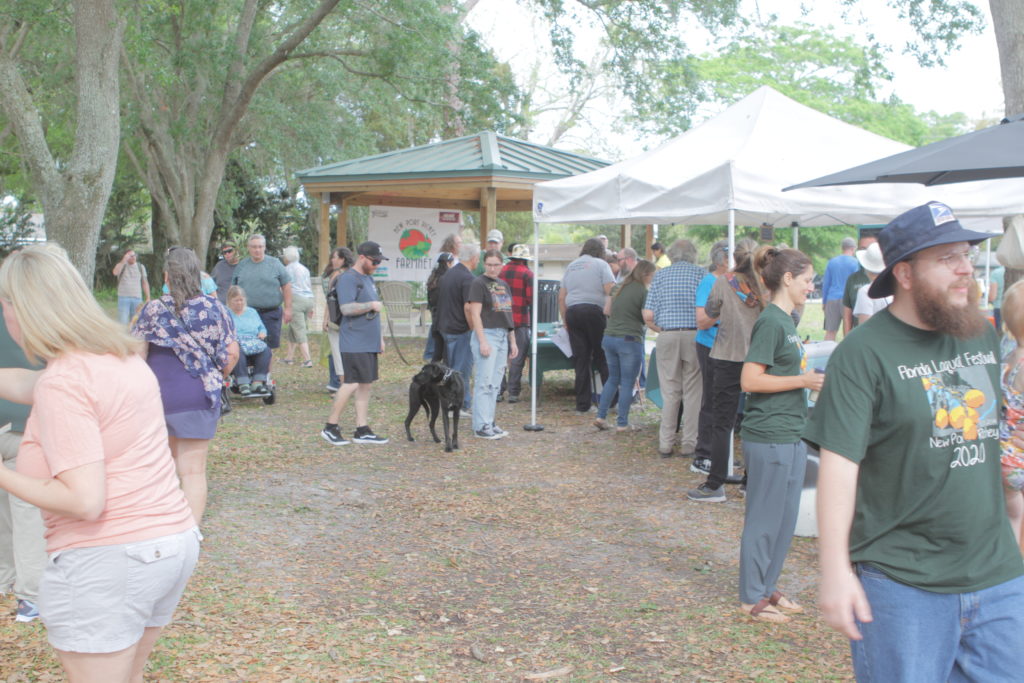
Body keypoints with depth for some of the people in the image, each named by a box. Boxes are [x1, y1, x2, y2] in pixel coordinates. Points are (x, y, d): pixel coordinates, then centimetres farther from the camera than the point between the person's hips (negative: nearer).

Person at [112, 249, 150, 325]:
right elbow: (115, 272, -20)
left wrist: (148, 298, 6)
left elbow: (145, 283, 12)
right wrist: (124, 261, -23)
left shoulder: (141, 267, 10)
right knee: (122, 322, -9)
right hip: (123, 298, -2)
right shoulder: (121, 265, 4)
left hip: (137, 298, 2)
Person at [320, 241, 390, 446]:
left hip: (369, 343, 9)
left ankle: (362, 430, 13)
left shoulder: (369, 278, 19)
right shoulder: (348, 278, -12)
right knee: (352, 383, -10)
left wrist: (380, 337, 22)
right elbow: (347, 308, -24)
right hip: (354, 343, -9)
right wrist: (372, 305, -15)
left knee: (366, 385, 9)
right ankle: (330, 427, 0)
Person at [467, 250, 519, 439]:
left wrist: (512, 341, 18)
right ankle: (481, 426, -3)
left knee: (495, 383, 10)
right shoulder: (478, 283, -6)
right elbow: (475, 314, -12)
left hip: (502, 337, 8)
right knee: (484, 382, -6)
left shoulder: (503, 285, 16)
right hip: (487, 334, -8)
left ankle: (490, 421, 16)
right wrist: (482, 341, -18)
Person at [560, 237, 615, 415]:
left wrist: (565, 321, 20)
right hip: (594, 311, -4)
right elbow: (611, 292, -9)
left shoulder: (570, 267, 19)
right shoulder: (600, 264, 2)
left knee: (580, 359, 6)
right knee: (603, 357, 3)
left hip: (572, 312, 5)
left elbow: (561, 297, 17)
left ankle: (582, 405, 7)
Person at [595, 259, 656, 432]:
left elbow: (608, 311, 19)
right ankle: (622, 423, 5)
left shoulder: (620, 288, 11)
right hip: (629, 340, -7)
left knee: (613, 379, 18)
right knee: (627, 383, 2)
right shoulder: (642, 292, -11)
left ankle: (601, 416, 13)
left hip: (609, 338, 7)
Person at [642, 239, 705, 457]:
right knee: (693, 392, 6)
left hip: (667, 337, 2)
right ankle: (689, 443, 8)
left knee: (670, 392, 9)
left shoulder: (660, 275, 8)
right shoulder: (700, 273, 3)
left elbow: (648, 316, 1)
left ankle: (666, 444, 10)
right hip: (694, 336, -2)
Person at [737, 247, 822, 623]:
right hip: (769, 437, -9)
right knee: (764, 518, 1)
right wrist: (802, 380, -17)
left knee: (786, 517, 16)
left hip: (791, 435, 9)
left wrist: (812, 378, 10)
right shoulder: (770, 322, -15)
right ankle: (752, 597, 13)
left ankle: (767, 587, 28)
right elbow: (750, 380, -20)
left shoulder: (788, 321, 13)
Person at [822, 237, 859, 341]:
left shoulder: (832, 262, 10)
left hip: (832, 300, 3)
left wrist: (824, 301, 19)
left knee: (830, 331, 4)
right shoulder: (855, 262, -2)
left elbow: (825, 284, 12)